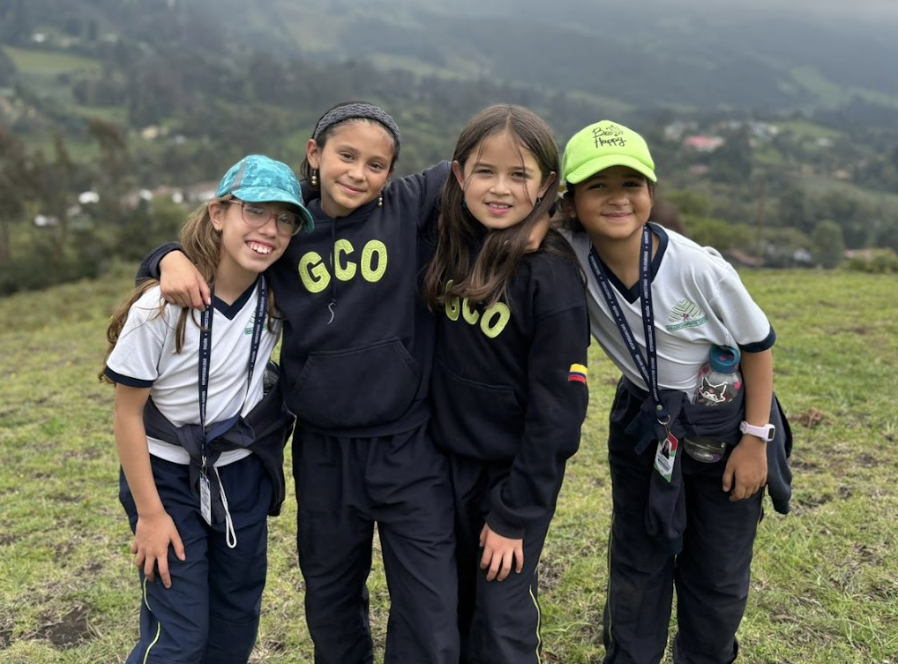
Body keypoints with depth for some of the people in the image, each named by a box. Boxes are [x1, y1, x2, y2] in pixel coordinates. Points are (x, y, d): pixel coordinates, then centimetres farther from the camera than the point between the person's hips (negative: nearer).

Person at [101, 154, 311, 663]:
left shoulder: (277, 295, -11)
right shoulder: (161, 308, -23)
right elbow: (128, 414, -14)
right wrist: (150, 513, -11)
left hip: (245, 475, 4)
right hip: (169, 478, -4)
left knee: (238, 621, 18)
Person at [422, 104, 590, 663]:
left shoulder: (552, 276, -19)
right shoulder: (454, 249, -2)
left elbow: (557, 406, -17)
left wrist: (514, 514, -14)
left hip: (519, 469, -5)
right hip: (452, 457, 5)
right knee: (458, 607, 19)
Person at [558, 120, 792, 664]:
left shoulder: (699, 269, -28)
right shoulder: (572, 255, -21)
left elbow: (759, 344, -13)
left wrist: (755, 438, -9)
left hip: (725, 423, -2)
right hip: (643, 424, 2)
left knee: (719, 576, 13)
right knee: (636, 564, 16)